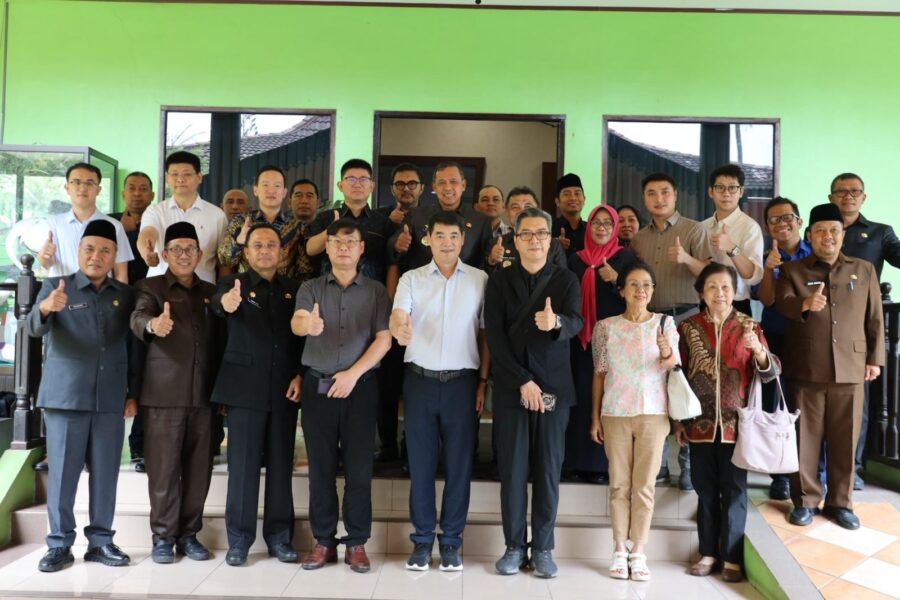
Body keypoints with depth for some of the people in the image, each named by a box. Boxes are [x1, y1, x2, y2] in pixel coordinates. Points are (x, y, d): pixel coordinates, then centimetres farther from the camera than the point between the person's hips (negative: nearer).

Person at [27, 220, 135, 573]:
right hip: (65, 397, -2)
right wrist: (45, 308, -37)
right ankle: (59, 544, 14)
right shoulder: (56, 286, 1)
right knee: (62, 474, 3)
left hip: (111, 400, 2)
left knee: (105, 474, 7)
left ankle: (100, 541, 17)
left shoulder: (126, 294, 8)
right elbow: (33, 330, -14)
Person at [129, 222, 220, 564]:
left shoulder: (211, 293, 15)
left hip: (203, 395, 3)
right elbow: (137, 318, -18)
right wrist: (153, 324, -42)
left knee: (199, 469, 7)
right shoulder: (150, 288, 4)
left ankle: (189, 534, 20)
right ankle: (163, 537, 15)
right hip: (163, 394, -3)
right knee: (164, 469, 1)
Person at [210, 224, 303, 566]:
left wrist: (300, 375, -3)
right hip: (245, 389, -2)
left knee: (281, 465, 8)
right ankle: (239, 539, 15)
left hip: (284, 390, 3)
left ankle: (279, 536, 20)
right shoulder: (234, 284, 1)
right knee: (243, 465, 2)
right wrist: (226, 303, -46)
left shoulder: (293, 290, 10)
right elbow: (217, 303, -22)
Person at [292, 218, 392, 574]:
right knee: (321, 467, 6)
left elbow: (384, 339, -2)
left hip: (360, 386, -1)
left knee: (359, 467, 2)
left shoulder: (376, 291, 6)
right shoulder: (310, 288, 7)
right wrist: (308, 324, -36)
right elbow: (296, 324, -11)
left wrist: (353, 373, -14)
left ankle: (357, 543, 13)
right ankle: (323, 541, 17)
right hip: (318, 385, 1)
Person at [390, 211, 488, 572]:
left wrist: (484, 382, 0)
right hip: (420, 379, 0)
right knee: (420, 463, 6)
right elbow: (396, 317, -12)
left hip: (462, 381, 0)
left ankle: (451, 541, 20)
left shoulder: (480, 280, 4)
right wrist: (399, 330, -36)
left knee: (459, 464, 5)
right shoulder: (411, 279, 4)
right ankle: (422, 540, 20)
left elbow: (486, 334, 6)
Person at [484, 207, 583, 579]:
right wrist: (523, 381, -12)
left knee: (548, 470, 5)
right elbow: (494, 336, -4)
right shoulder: (499, 281, 4)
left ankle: (543, 548, 18)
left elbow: (575, 323, -14)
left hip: (554, 388, 0)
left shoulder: (566, 280, 5)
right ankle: (514, 546, 17)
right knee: (512, 470, 3)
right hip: (510, 389, 0)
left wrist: (555, 323, -38)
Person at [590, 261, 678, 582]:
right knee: (619, 484, 6)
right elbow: (599, 373, 5)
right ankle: (619, 552, 13)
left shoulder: (664, 323, 1)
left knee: (645, 486, 4)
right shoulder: (606, 326, 2)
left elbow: (673, 367, -7)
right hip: (615, 414, 0)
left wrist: (666, 353, -30)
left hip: (653, 413, 0)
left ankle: (639, 553, 12)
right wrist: (595, 416, 2)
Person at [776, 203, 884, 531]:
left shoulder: (864, 270, 12)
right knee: (805, 438, 4)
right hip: (805, 369, -1)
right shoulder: (792, 270, 5)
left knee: (845, 440, 7)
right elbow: (781, 303, -13)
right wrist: (805, 304, -35)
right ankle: (805, 500, 16)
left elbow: (875, 318, 13)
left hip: (850, 369, 2)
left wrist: (875, 358, 8)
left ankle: (840, 502, 21)